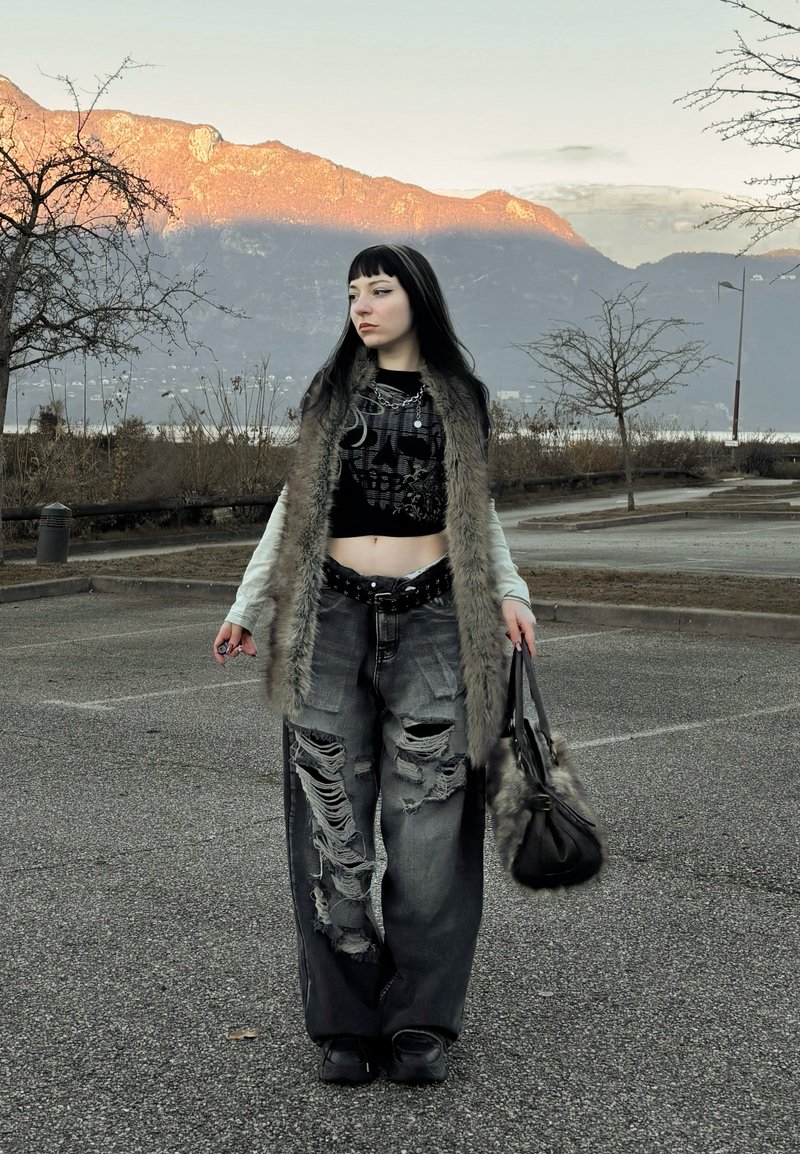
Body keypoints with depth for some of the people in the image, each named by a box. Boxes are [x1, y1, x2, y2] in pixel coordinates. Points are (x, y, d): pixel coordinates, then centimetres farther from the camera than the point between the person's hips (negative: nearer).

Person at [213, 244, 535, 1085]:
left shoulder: (458, 400, 10)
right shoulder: (330, 392, 11)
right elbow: (296, 504, 16)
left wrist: (509, 592, 2)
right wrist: (247, 603, 14)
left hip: (432, 621, -1)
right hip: (334, 620, 1)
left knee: (427, 822, -4)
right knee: (336, 824, -1)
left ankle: (421, 1021, 7)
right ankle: (345, 1022, 8)